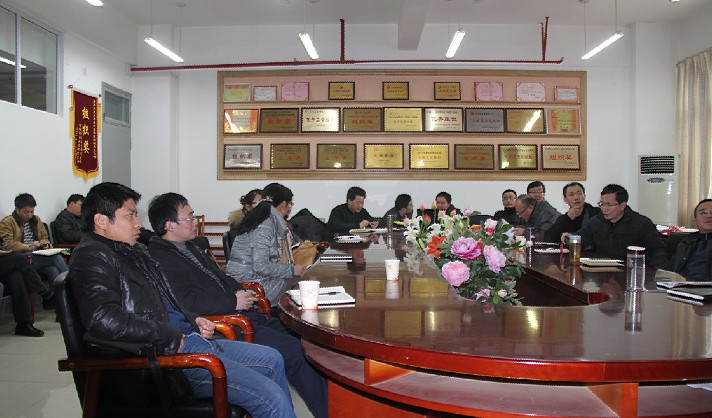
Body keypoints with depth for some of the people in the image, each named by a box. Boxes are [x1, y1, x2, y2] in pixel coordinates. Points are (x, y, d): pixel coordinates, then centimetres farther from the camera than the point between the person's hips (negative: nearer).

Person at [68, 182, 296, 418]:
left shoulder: (129, 251, 19)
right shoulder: (92, 256, -11)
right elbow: (102, 319, -27)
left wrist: (192, 320, 12)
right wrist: (169, 336, -19)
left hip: (186, 339, 11)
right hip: (165, 354, -11)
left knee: (271, 360, 14)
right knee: (270, 397, -16)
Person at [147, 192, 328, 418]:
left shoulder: (187, 246, 19)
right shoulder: (161, 258, -11)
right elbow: (188, 302, -21)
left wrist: (239, 292, 7)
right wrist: (233, 302, -14)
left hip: (238, 312, 10)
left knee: (297, 336, 0)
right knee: (291, 350, -17)